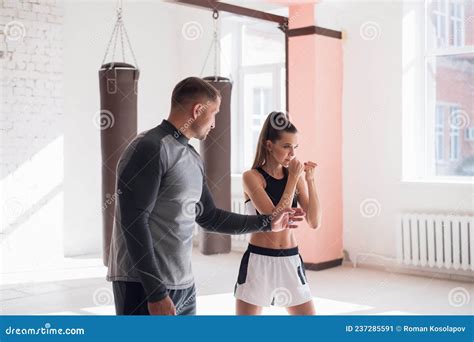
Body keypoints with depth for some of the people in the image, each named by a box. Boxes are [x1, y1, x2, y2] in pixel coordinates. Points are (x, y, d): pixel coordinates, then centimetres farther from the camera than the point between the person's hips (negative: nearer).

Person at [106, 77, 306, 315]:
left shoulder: (193, 159, 14)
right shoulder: (150, 148, -13)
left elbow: (208, 217, 23)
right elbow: (133, 223, -18)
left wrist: (267, 222, 24)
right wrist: (156, 293, -20)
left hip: (184, 285, 8)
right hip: (145, 286, -8)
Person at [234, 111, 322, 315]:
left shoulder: (295, 176, 5)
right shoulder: (252, 177, -9)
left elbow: (315, 223, -1)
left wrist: (309, 180, -7)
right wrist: (293, 179, -16)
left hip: (290, 262, 5)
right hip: (259, 262, -4)